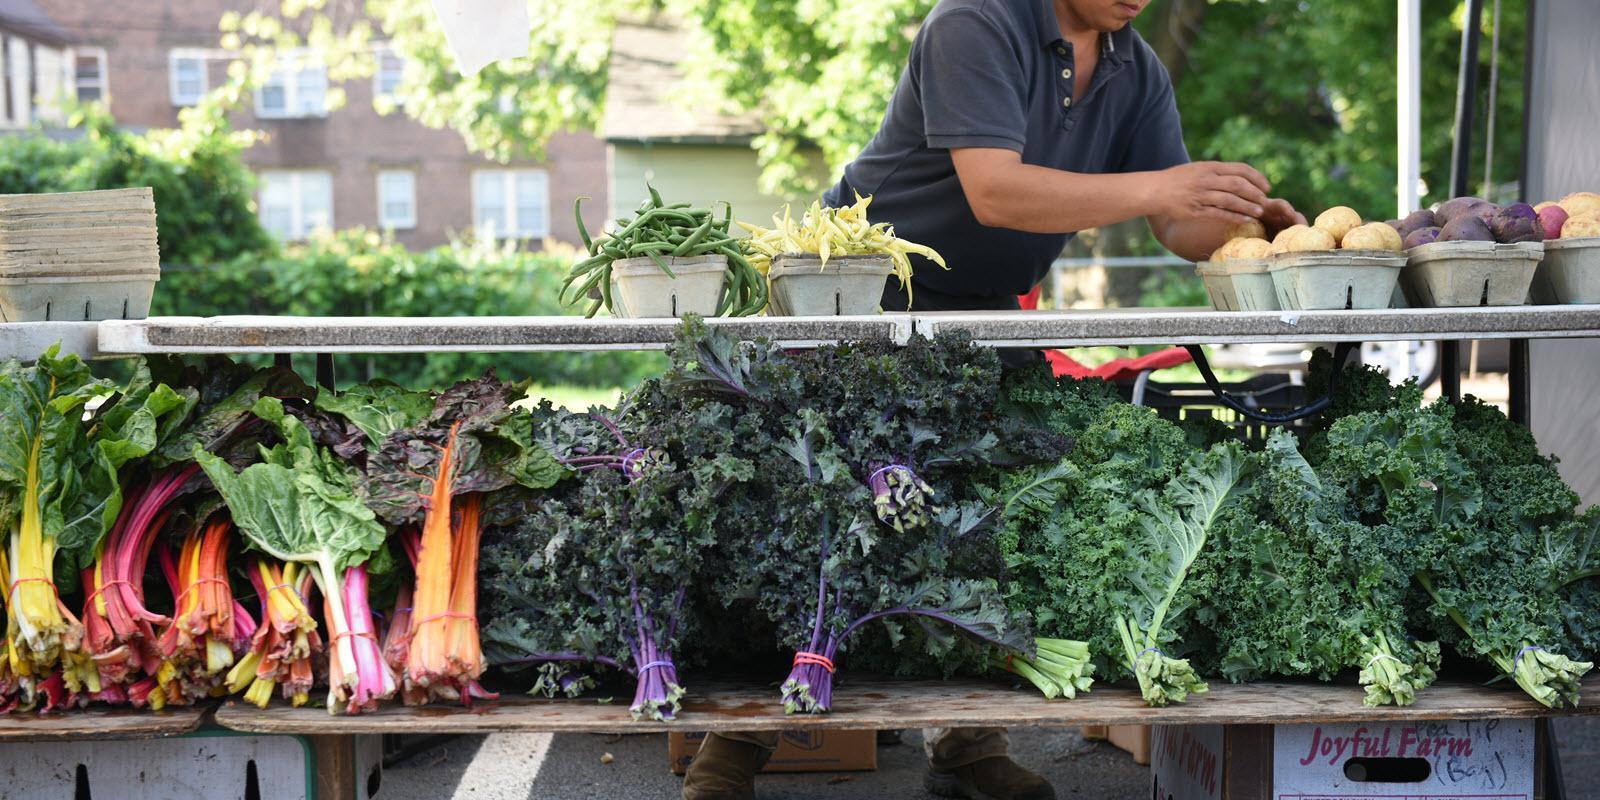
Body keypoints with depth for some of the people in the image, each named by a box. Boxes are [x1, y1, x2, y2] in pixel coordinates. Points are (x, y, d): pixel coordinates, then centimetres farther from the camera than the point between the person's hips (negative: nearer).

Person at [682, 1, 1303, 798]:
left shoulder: (1138, 73, 0)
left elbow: (1181, 228, -3)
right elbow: (993, 191, -33)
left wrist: (1245, 220, -25)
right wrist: (1153, 188, -41)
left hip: (980, 313, 6)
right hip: (858, 289, -6)